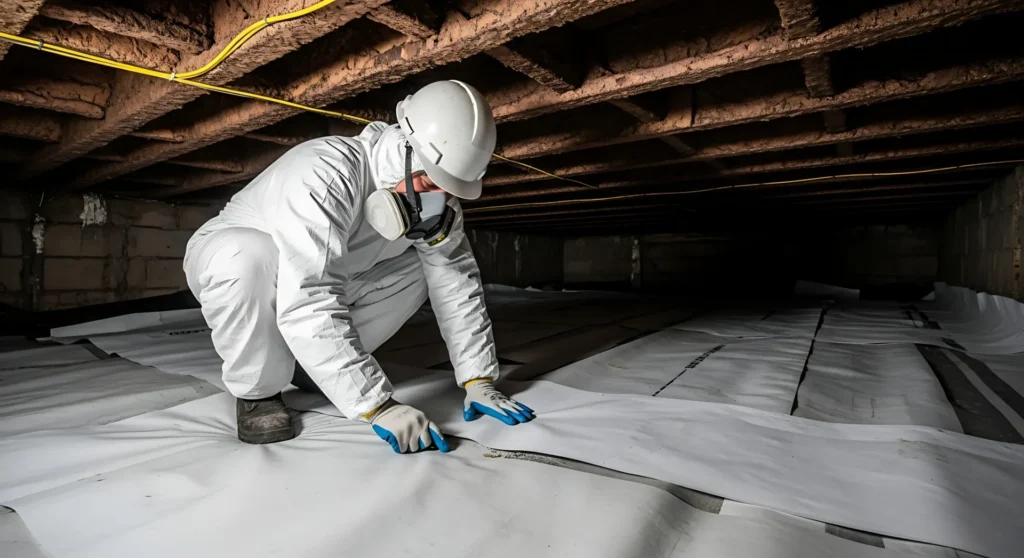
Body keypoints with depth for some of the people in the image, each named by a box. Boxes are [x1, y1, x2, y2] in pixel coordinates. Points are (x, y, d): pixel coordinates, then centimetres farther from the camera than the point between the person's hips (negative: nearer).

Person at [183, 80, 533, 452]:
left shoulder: (432, 195, -16)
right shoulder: (327, 175, -37)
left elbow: (458, 284, -14)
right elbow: (308, 308, -45)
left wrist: (478, 380, -19)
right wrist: (379, 406, -45)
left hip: (326, 276, 6)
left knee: (419, 271, -8)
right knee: (247, 259, -39)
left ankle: (313, 365, 3)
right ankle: (257, 390, -11)